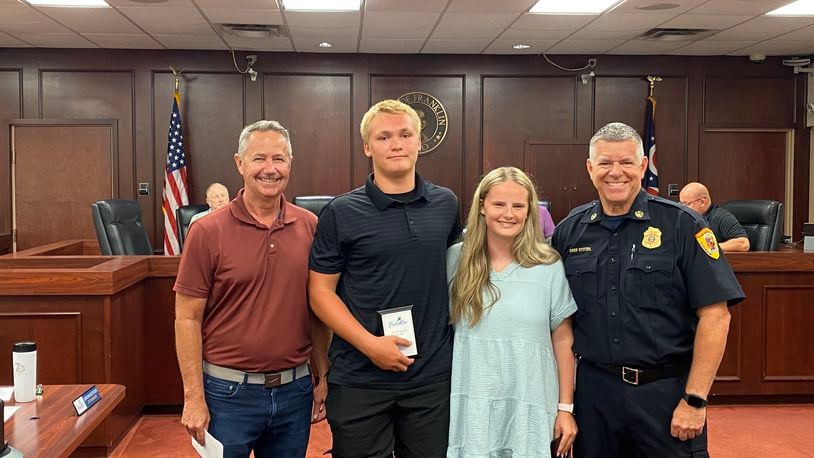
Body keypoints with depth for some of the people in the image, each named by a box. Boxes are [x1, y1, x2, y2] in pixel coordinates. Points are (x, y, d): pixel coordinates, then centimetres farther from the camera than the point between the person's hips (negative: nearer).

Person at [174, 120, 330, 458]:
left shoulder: (310, 227, 1)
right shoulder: (207, 232, -8)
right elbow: (187, 318, -7)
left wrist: (322, 378, 7)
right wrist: (194, 397, -9)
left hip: (295, 389, 3)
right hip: (229, 391, -3)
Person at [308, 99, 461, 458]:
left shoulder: (446, 204, 5)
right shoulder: (341, 213, -6)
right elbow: (320, 291, -6)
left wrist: (457, 335, 9)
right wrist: (370, 344, -17)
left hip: (434, 374, 3)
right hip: (360, 378, -3)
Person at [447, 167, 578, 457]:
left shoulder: (549, 266, -1)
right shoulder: (455, 259, 1)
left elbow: (563, 341, 3)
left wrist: (566, 408, 3)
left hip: (530, 409, 0)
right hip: (471, 407, 1)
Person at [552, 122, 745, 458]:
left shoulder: (682, 225, -6)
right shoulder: (569, 231, 3)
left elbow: (714, 314, -9)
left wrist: (694, 399, -12)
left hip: (666, 391, -3)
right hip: (592, 391, 3)